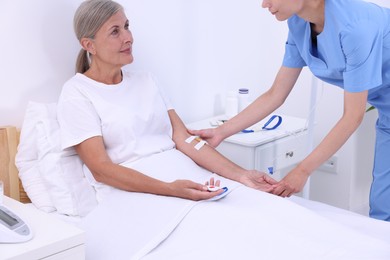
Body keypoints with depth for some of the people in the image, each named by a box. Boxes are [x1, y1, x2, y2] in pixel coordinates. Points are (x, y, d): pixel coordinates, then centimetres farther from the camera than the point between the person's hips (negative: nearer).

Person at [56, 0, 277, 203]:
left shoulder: (146, 81, 16)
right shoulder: (77, 94, -2)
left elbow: (185, 140, 7)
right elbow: (100, 169, -12)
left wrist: (240, 174, -5)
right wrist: (170, 189, -25)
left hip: (183, 176, 6)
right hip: (132, 192, -6)